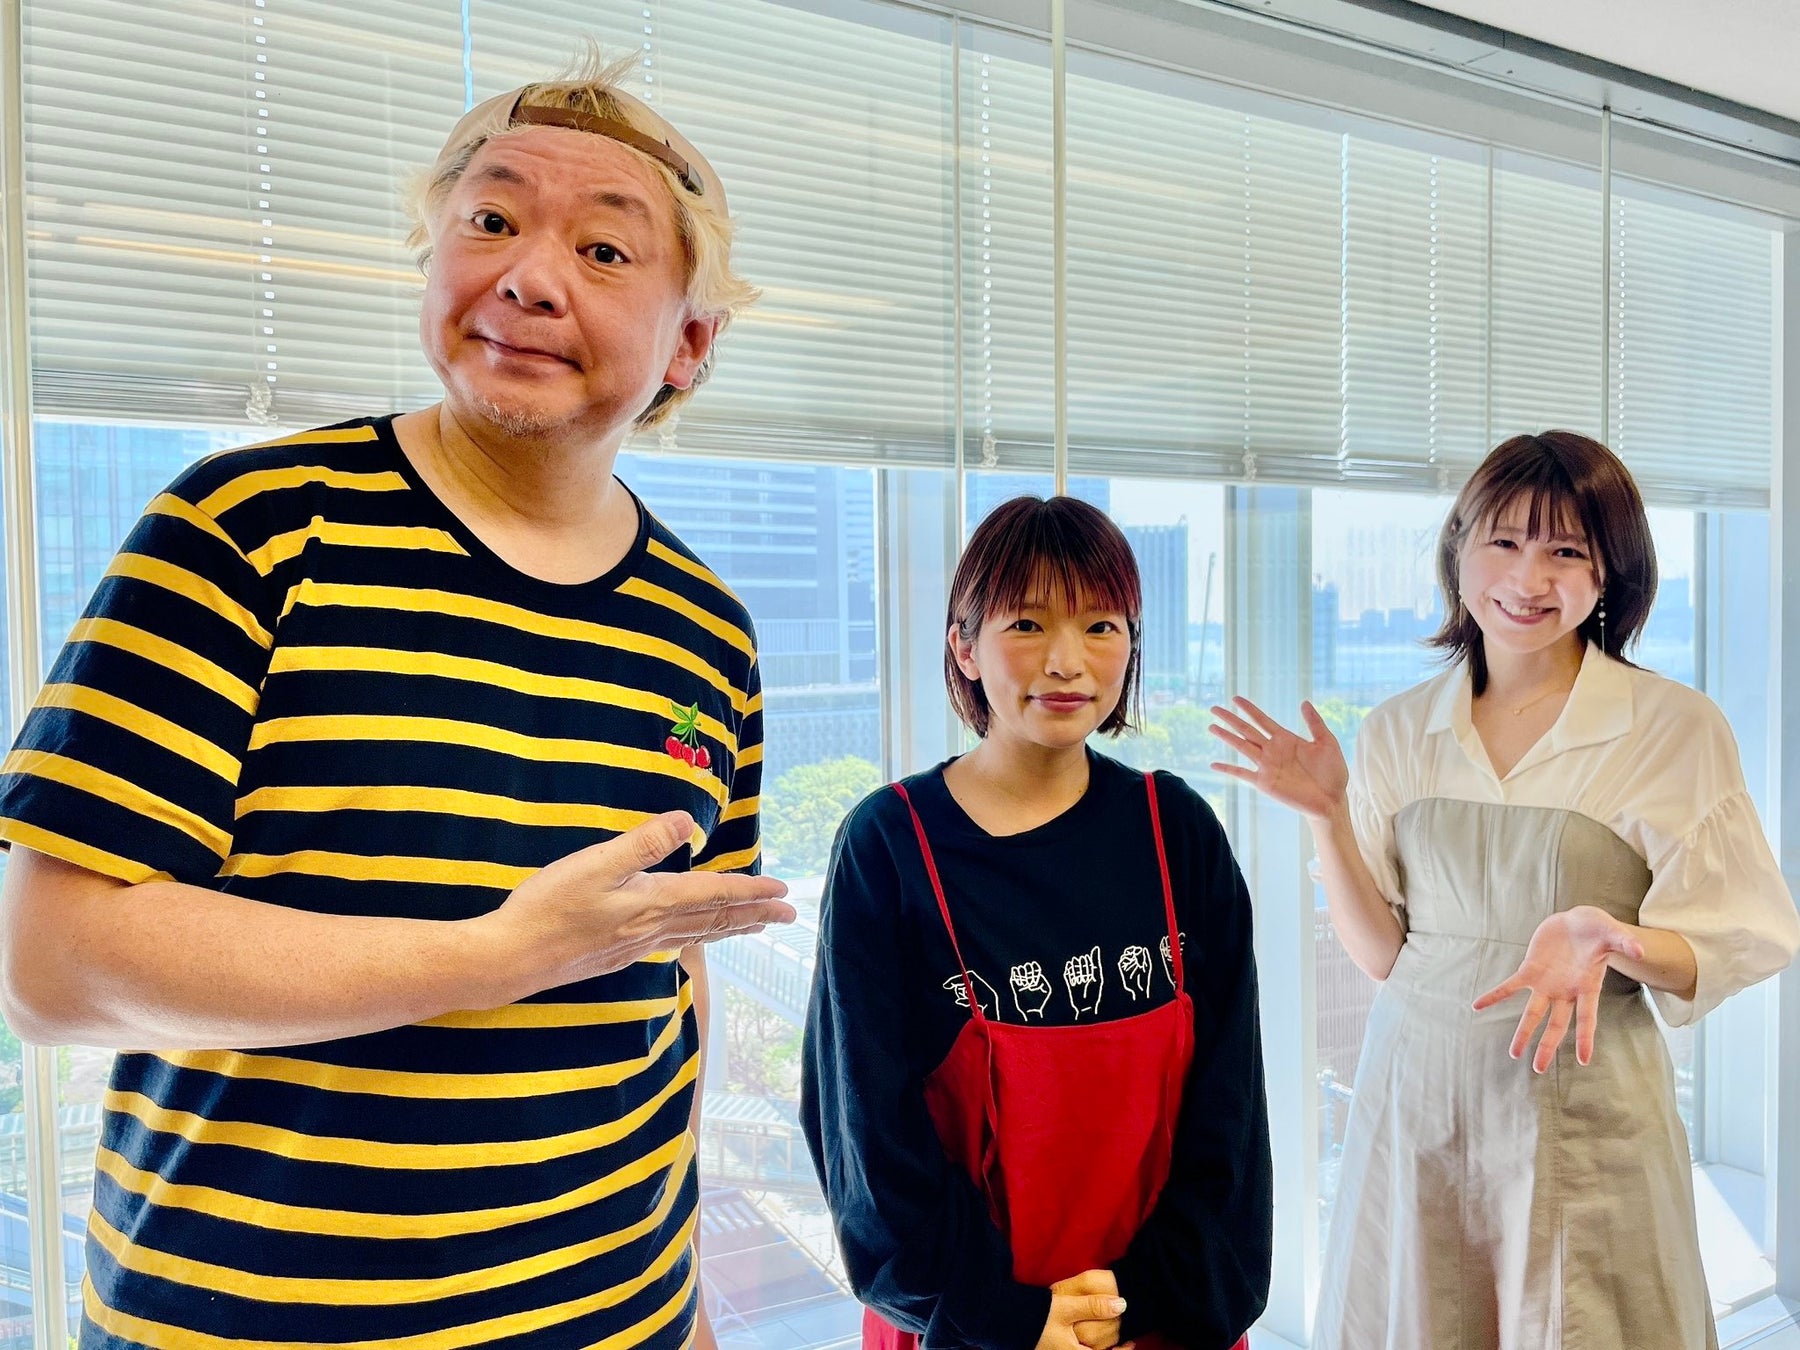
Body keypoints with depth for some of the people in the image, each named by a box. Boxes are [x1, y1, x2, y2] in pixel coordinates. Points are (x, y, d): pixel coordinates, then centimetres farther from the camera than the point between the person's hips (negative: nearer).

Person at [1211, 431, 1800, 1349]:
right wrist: (1328, 817, -11)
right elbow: (1379, 954, 2)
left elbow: (1726, 949, -8)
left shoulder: (1675, 726, -7)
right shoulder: (1399, 731, 1)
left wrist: (1608, 939, -27)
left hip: (1580, 1124, -2)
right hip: (1414, 1106, 3)